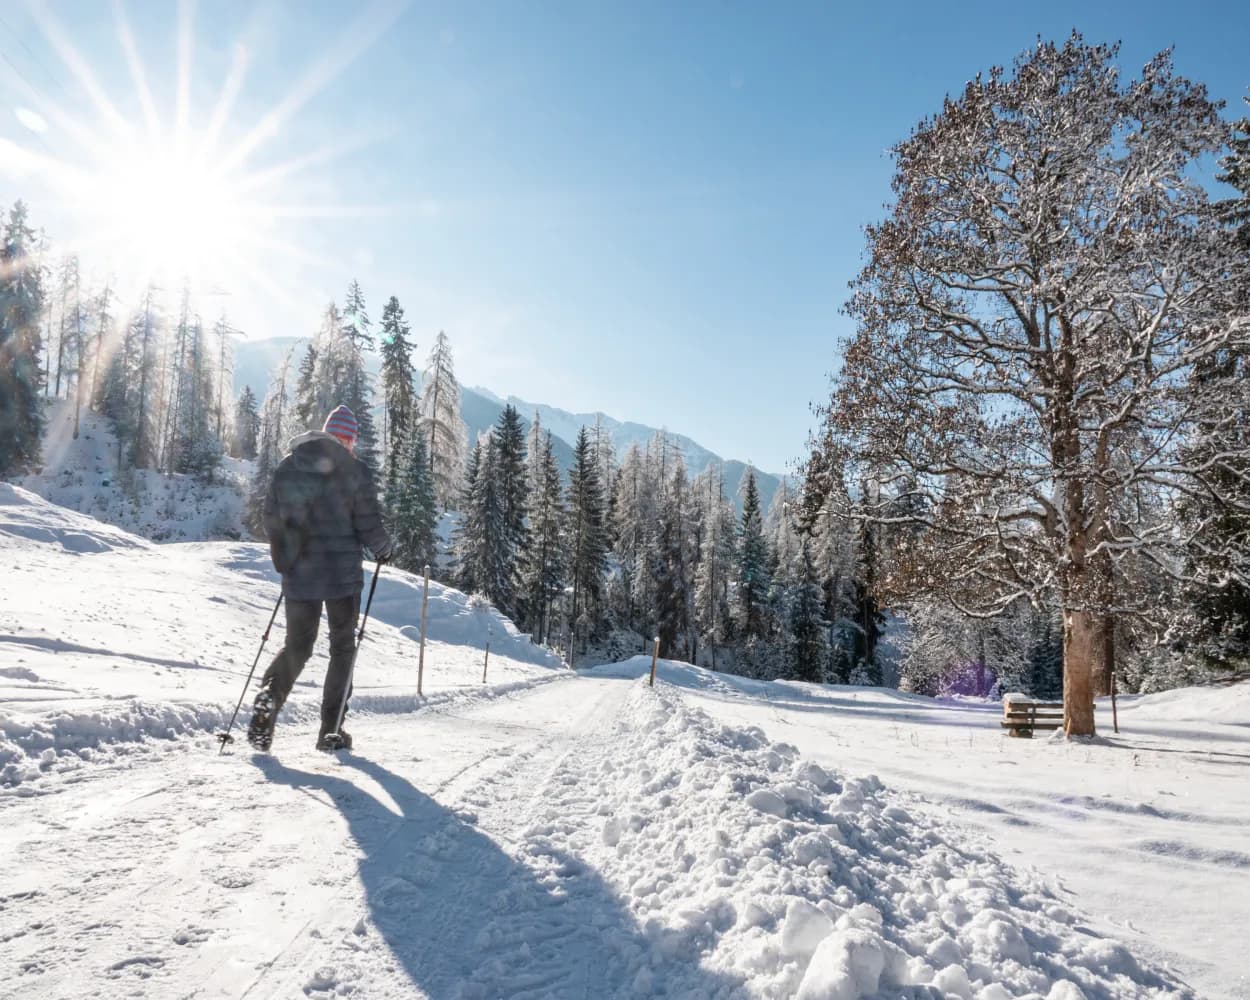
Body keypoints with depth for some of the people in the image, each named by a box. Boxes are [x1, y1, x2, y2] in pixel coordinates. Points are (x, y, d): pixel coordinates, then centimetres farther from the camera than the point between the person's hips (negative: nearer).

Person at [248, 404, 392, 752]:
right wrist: (384, 549, 12)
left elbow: (271, 518, 7)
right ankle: (331, 730, 10)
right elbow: (369, 525, -8)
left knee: (296, 647, 16)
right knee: (342, 648, 11)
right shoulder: (355, 471, -7)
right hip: (342, 573, -3)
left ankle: (269, 697, -11)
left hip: (299, 576, 3)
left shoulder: (288, 466, 4)